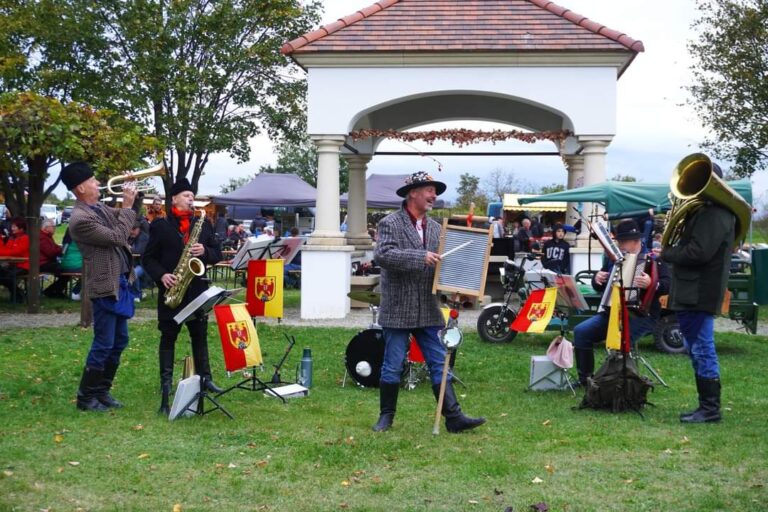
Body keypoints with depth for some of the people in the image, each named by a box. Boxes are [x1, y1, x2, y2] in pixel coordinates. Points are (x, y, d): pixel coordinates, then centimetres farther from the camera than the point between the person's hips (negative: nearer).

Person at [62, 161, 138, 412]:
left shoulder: (99, 208, 9)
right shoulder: (80, 219, -19)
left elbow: (123, 220, 24)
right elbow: (117, 237, -19)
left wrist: (131, 198, 7)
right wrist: (127, 205, -12)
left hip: (120, 283, 9)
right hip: (105, 287, -9)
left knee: (119, 341, 14)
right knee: (103, 344, -3)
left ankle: (102, 391, 24)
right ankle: (86, 397, 9)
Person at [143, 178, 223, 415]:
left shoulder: (203, 224, 12)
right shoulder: (160, 226, 1)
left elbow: (217, 254, 12)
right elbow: (148, 258, 0)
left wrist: (205, 252, -9)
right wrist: (161, 275, -16)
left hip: (198, 289, 3)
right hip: (171, 290, -3)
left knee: (200, 335, 9)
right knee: (168, 337, 3)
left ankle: (205, 378, 17)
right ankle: (166, 384, 7)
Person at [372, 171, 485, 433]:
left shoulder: (435, 227, 14)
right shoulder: (390, 223, -6)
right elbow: (383, 254, -22)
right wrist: (421, 257, -25)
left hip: (427, 310, 5)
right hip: (398, 310, -5)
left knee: (439, 364, 3)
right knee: (392, 367, 4)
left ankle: (453, 417, 4)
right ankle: (386, 416, 18)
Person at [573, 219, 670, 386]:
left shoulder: (652, 260, -3)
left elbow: (667, 285, -15)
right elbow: (599, 286, 25)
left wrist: (651, 284, -35)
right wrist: (597, 279, 2)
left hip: (641, 315, -7)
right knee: (581, 331, -10)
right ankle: (585, 378, 0)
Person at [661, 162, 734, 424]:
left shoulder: (714, 214, -16)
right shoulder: (705, 211, 17)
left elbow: (698, 253, -24)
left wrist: (666, 253, -11)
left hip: (699, 294, -11)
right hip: (691, 293, 11)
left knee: (702, 350, -6)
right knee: (697, 350, 14)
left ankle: (710, 409, 1)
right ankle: (706, 406, 22)